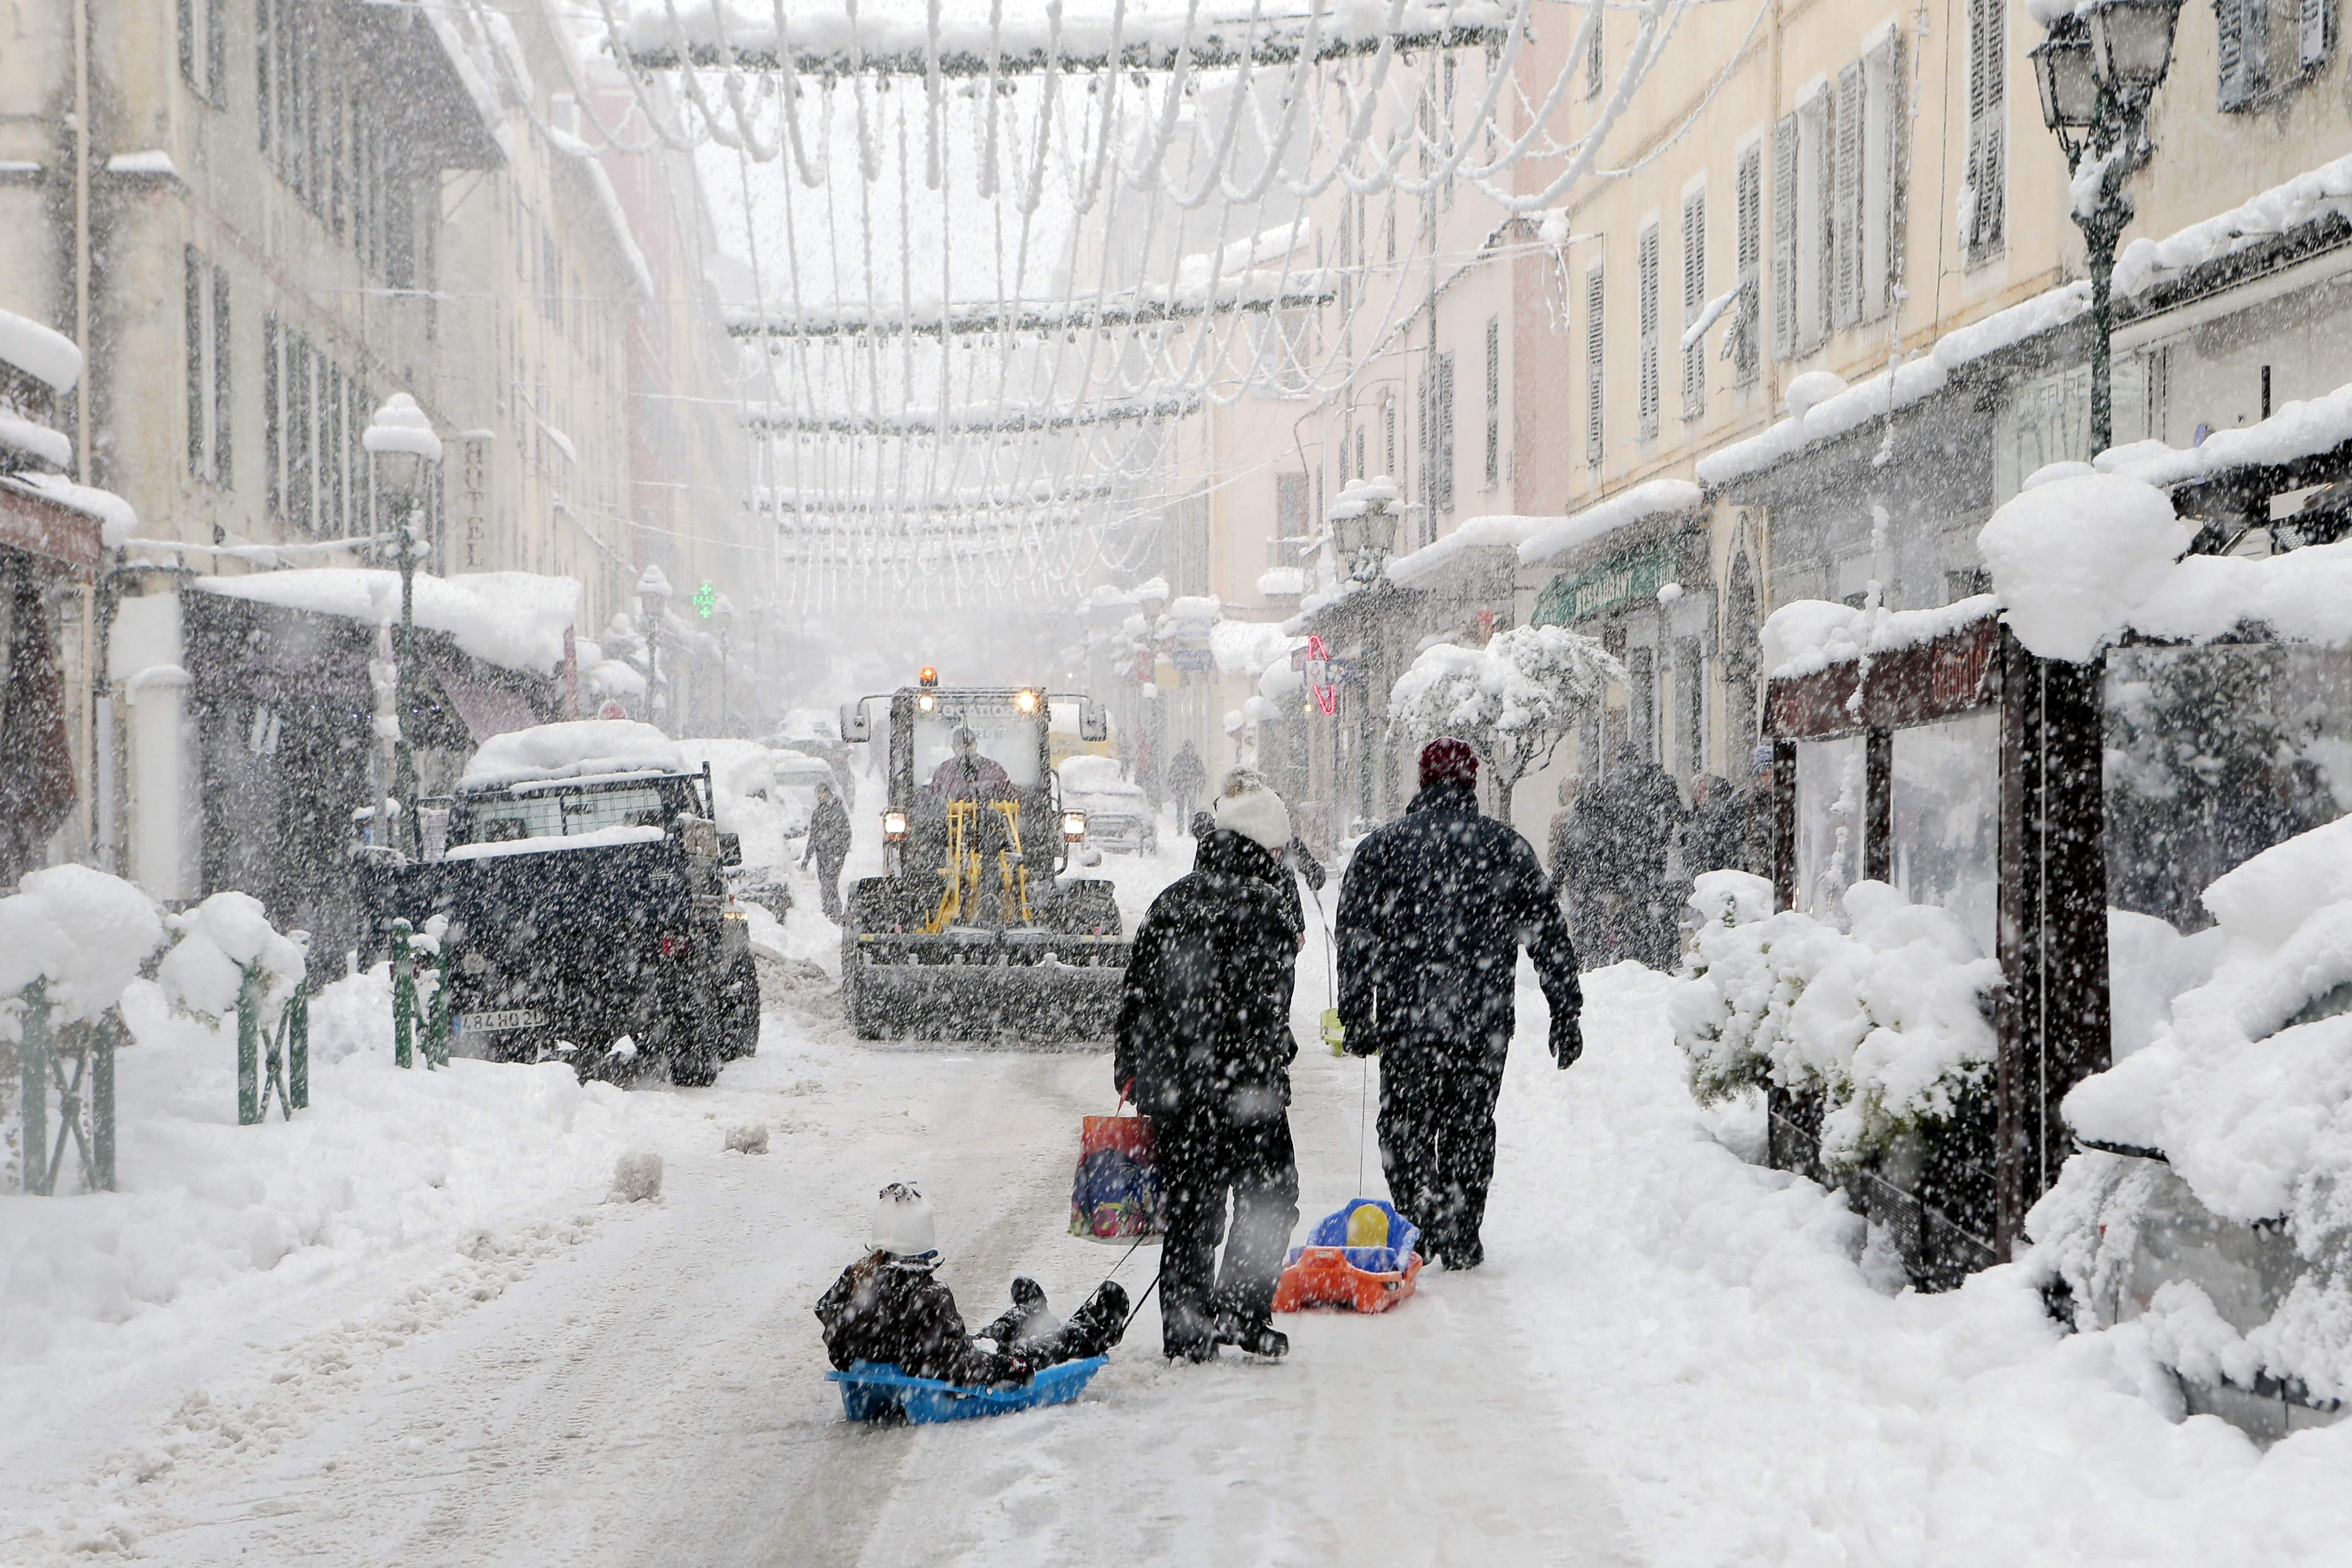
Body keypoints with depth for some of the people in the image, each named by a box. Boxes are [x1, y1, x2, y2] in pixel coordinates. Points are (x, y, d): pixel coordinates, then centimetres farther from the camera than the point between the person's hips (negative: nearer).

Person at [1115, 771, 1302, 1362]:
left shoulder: (1172, 899, 9)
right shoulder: (1258, 905, -10)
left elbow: (1137, 991, 12)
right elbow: (1263, 1007, -16)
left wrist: (1132, 1069, 18)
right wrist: (1270, 1069, -10)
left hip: (1168, 1085, 6)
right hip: (1240, 1086, -6)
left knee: (1190, 1204, 11)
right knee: (1268, 1193, 9)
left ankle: (1187, 1333, 13)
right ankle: (1238, 1310, 1)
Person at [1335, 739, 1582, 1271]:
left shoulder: (1382, 845, 3)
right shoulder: (1507, 846, 6)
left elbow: (1355, 936, -1)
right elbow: (1550, 934, 7)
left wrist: (1356, 1017, 3)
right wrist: (1566, 1014, 11)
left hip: (1407, 1017, -1)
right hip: (1485, 1020, 2)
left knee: (1405, 1126, 8)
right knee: (1470, 1127, 12)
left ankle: (1420, 1227, -8)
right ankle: (1461, 1241, 14)